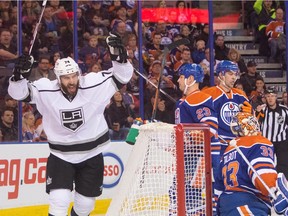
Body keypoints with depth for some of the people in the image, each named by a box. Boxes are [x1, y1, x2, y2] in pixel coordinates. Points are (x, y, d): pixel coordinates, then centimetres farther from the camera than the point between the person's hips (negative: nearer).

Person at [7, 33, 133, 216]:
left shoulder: (94, 85, -16)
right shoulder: (46, 91, -15)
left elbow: (122, 76, -15)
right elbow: (19, 92, -17)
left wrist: (119, 56, -33)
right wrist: (20, 75, -36)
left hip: (92, 155, 1)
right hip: (61, 155, -1)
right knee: (59, 200, -15)